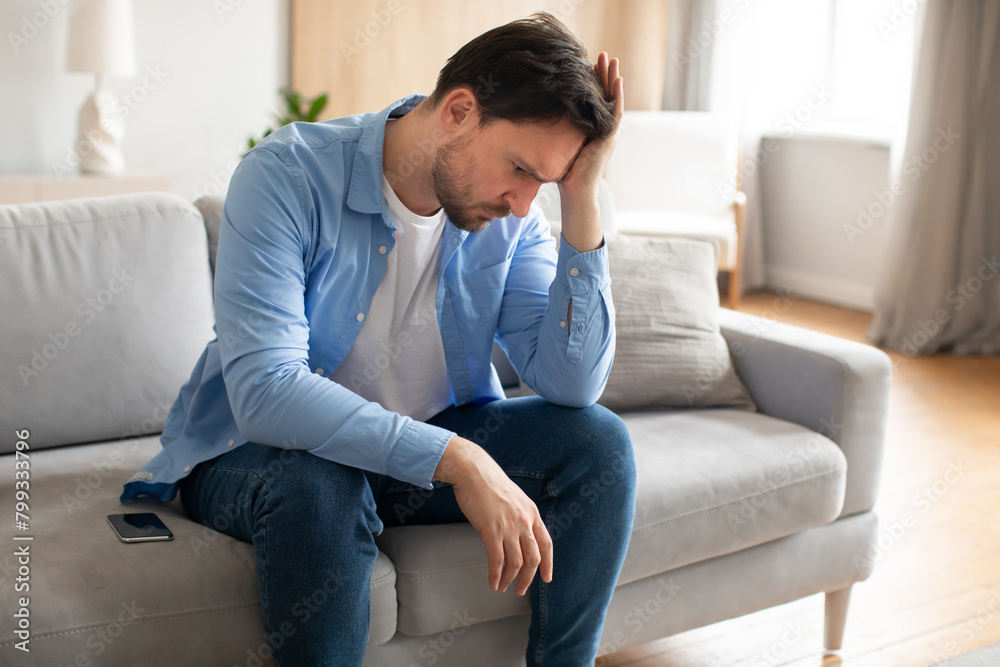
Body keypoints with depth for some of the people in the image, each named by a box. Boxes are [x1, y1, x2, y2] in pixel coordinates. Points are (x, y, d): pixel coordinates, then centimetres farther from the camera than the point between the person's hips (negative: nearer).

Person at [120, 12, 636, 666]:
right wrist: (456, 461, -41)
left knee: (599, 440, -14)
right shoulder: (289, 175, -23)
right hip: (256, 453, -4)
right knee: (319, 483, -38)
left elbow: (573, 385, -16)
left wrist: (582, 202, -25)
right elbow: (264, 392, -35)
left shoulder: (508, 218, -8)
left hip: (424, 450, 5)